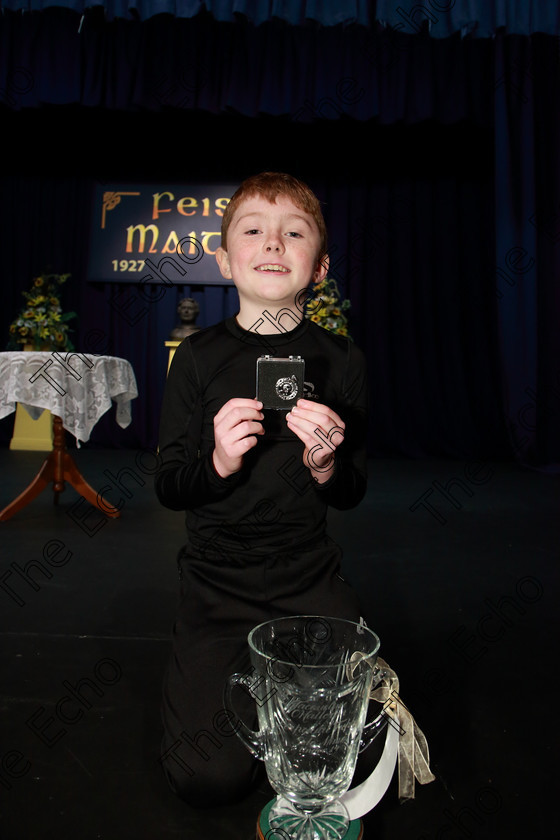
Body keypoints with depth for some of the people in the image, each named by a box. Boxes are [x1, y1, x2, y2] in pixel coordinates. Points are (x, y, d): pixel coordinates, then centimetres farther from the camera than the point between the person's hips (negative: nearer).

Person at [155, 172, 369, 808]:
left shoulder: (341, 360, -2)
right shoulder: (199, 356, -5)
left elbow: (352, 494, 2)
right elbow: (168, 487, -3)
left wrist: (325, 467, -21)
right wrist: (217, 463, -24)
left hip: (310, 575, 2)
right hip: (217, 580, -1)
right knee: (211, 777, -8)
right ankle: (200, 670, 22)